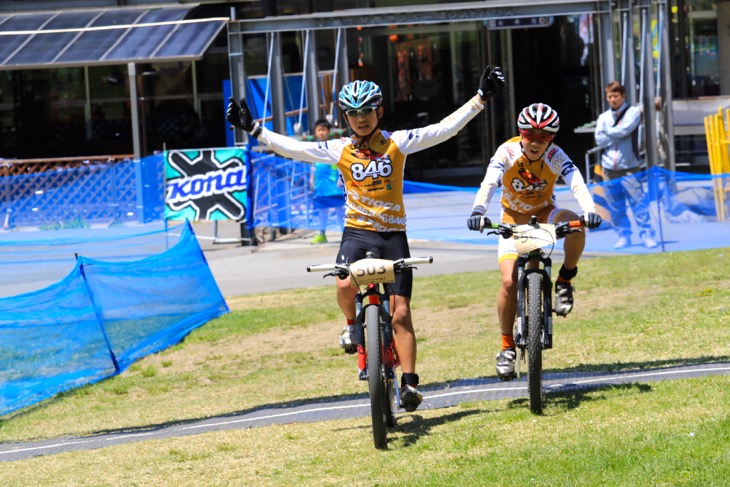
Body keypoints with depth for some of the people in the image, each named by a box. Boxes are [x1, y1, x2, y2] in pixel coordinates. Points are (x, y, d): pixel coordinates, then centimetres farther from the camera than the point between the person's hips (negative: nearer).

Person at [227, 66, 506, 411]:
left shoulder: (398, 143, 0)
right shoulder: (339, 150, 2)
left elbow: (446, 128, -3)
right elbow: (293, 149, 0)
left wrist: (481, 98, -9)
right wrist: (253, 129, -4)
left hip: (393, 236, 0)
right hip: (357, 232, 0)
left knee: (400, 313, -5)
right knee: (346, 286, -29)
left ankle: (409, 383, -1)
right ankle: (353, 325, 5)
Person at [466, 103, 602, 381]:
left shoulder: (556, 157, -20)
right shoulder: (507, 153, -22)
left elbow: (577, 184, -34)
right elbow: (488, 184, -36)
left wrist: (589, 211, -54)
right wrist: (478, 212, -55)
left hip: (545, 214, 1)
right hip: (513, 219, -1)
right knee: (509, 282, -20)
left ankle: (565, 281, -10)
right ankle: (507, 345, -3)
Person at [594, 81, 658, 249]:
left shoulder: (633, 112, 2)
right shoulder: (603, 117, 13)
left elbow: (624, 130, -14)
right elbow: (600, 140, 0)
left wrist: (608, 131, 1)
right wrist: (616, 134, -7)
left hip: (629, 166, -4)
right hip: (609, 168, 4)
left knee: (638, 202, -7)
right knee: (615, 207, 5)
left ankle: (647, 235, -3)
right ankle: (623, 236, 14)